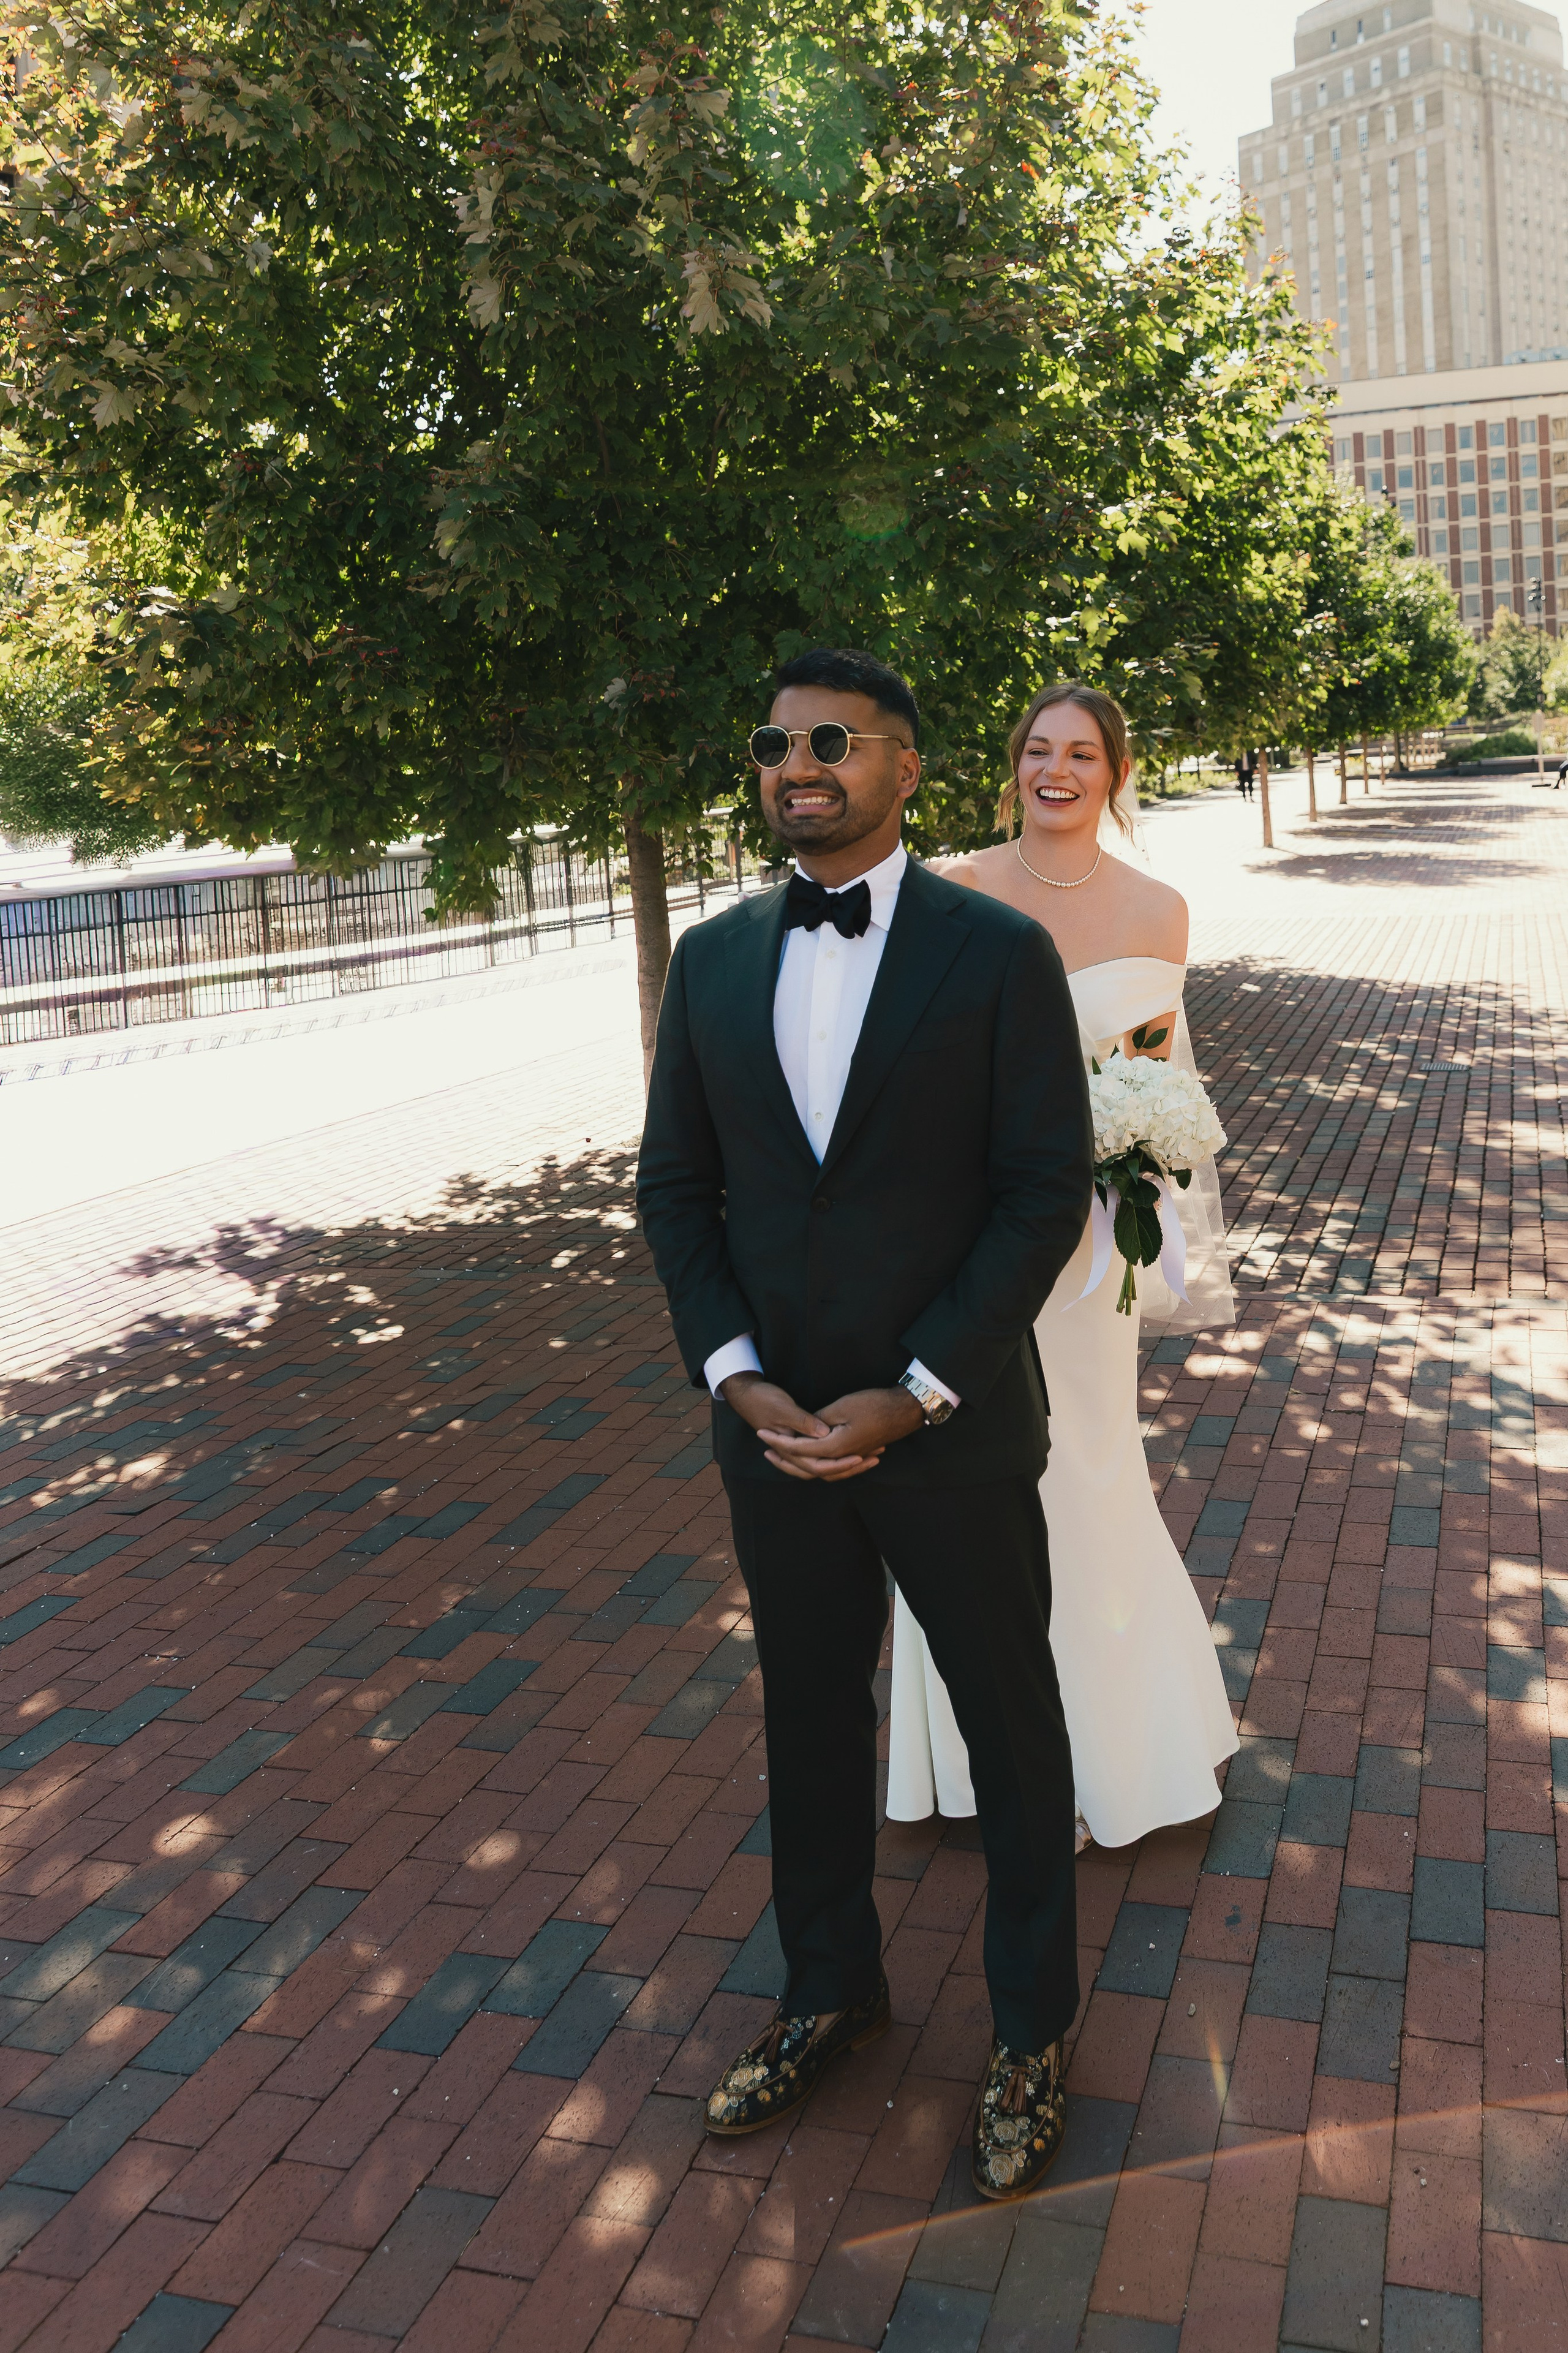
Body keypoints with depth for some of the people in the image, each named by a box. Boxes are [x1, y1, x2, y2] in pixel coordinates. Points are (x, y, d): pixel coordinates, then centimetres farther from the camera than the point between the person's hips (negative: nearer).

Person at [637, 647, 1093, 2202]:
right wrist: (733, 1374, -8)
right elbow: (674, 1187, 5)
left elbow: (1048, 1190, -11)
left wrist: (912, 1395, -17)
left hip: (951, 1431, -3)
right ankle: (830, 1989, 42)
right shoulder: (713, 959, 3)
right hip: (774, 1430, 4)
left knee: (1009, 1724, 13)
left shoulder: (1001, 952, -9)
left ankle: (1032, 2026, 36)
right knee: (810, 1718, 19)